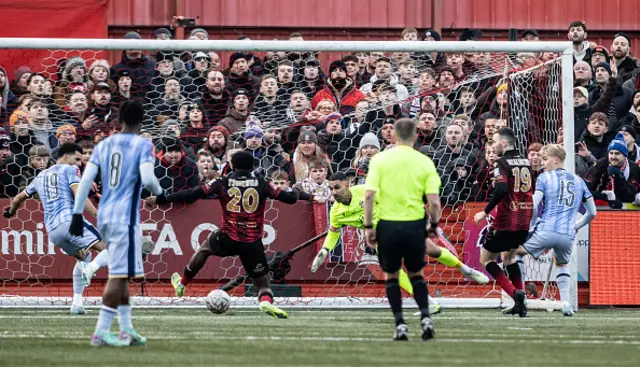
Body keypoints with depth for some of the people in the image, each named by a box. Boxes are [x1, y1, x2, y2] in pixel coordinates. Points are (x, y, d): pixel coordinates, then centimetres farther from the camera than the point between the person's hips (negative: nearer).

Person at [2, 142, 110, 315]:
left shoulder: (41, 176, 27)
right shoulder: (70, 170, 8)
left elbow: (19, 199, 39)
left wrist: (11, 211, 60)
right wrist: (97, 214, -16)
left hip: (52, 230, 7)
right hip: (70, 220, -7)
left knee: (83, 256, 28)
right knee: (107, 250, -10)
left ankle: (77, 303, 13)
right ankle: (91, 268, -43)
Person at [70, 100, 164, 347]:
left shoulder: (103, 145, 10)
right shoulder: (143, 145, -5)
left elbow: (85, 180, 4)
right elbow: (147, 178, -19)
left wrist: (77, 214, 7)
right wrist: (159, 192, 3)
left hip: (104, 216, 7)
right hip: (126, 217, -6)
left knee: (121, 273, 16)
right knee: (119, 275, -6)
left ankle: (126, 329, 19)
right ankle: (101, 332, -10)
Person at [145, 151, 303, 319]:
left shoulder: (223, 183, -1)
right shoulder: (262, 184, 1)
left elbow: (191, 195, -5)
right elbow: (290, 198, 6)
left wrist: (160, 200, 1)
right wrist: (295, 193, 31)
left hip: (228, 239, 0)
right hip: (253, 243, 0)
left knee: (205, 247, 33)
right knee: (263, 283, 8)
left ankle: (182, 284, 44)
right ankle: (266, 302, -26)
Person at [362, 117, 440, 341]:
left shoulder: (380, 160, -1)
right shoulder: (424, 162, 0)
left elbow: (369, 194, -9)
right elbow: (434, 201, -5)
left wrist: (368, 226, -2)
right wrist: (434, 225, 12)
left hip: (388, 224, -1)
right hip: (415, 224, 1)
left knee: (391, 276, 16)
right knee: (416, 274, 20)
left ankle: (400, 325, 8)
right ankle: (425, 317, 4)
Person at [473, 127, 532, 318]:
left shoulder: (502, 163, -12)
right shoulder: (526, 162, 9)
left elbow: (501, 189, -25)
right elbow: (532, 188, 16)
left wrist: (485, 212, -19)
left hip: (506, 222, -7)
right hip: (524, 222, 7)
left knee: (486, 259, 7)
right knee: (509, 256, 26)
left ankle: (514, 292, -12)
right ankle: (520, 302, 17)